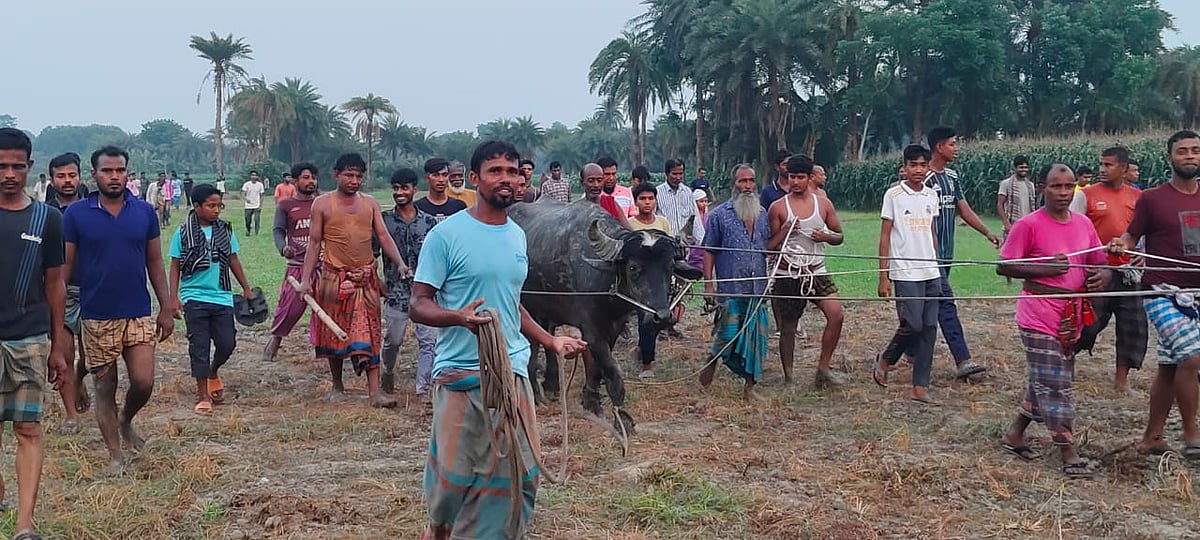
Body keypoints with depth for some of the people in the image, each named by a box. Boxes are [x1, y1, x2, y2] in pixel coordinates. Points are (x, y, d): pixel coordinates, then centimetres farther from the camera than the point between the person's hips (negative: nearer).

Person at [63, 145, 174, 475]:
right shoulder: (76, 215, -4)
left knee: (143, 383, -2)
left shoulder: (144, 212, 2)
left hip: (139, 314, 2)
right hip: (97, 318, -1)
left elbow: (155, 263, 8)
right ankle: (114, 456, 18)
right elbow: (64, 266, -1)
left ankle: (126, 422, 31)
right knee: (105, 387, 6)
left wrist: (167, 308, 4)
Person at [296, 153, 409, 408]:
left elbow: (384, 236, 3)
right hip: (334, 277, -1)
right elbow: (314, 242, 1)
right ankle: (337, 386, 24)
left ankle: (374, 391, -7)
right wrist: (306, 279, -5)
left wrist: (400, 263, -13)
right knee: (334, 332, 8)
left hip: (366, 278, 1)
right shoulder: (323, 204, 1)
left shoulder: (370, 204, 7)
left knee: (369, 332, -4)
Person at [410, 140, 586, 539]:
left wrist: (551, 342, 17)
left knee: (520, 473, 4)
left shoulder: (517, 236, 12)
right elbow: (419, 305, -9)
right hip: (460, 373, -6)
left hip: (514, 372, 6)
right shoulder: (447, 234, -8)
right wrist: (458, 317, -28)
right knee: (454, 474, 3)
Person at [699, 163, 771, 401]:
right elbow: (709, 251, -1)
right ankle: (712, 363, 26)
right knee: (727, 334, -5)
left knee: (755, 338, 4)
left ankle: (750, 386, 14)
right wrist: (708, 283, -8)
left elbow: (769, 248, 20)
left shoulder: (762, 214, 13)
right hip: (730, 289, -4)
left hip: (758, 289, 4)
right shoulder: (720, 215, -1)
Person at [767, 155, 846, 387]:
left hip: (816, 272, 2)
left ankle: (823, 368, -3)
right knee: (788, 327, 4)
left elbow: (839, 236, 13)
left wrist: (826, 236, -9)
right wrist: (785, 231, -16)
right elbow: (769, 246, 1)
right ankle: (788, 378, 17)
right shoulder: (778, 208, -1)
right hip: (787, 274, -2)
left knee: (836, 314, -16)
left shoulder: (823, 204, 5)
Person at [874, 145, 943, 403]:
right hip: (905, 272, -5)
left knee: (929, 328, 2)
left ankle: (920, 387, 7)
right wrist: (883, 277, -7)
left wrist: (937, 264, 15)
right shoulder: (894, 195, -3)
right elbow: (885, 236, -3)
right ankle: (885, 360, 17)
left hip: (931, 274, 5)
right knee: (912, 325, -11)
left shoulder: (932, 195, 11)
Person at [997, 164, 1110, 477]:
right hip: (1040, 318, -7)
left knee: (1043, 383, 15)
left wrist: (1102, 276, -6)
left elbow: (1099, 263, 17)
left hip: (1071, 318, 7)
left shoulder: (1084, 225, 8)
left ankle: (1014, 434, 30)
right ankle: (1069, 456, 1)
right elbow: (1004, 267, -10)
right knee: (1054, 385, -4)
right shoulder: (1028, 225, -11)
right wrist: (1044, 270, -19)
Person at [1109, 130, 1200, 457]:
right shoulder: (1152, 198, -4)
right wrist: (1120, 246, -23)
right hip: (1164, 294, -5)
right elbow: (1131, 237, -2)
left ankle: (1152, 438, 20)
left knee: (1170, 367, 10)